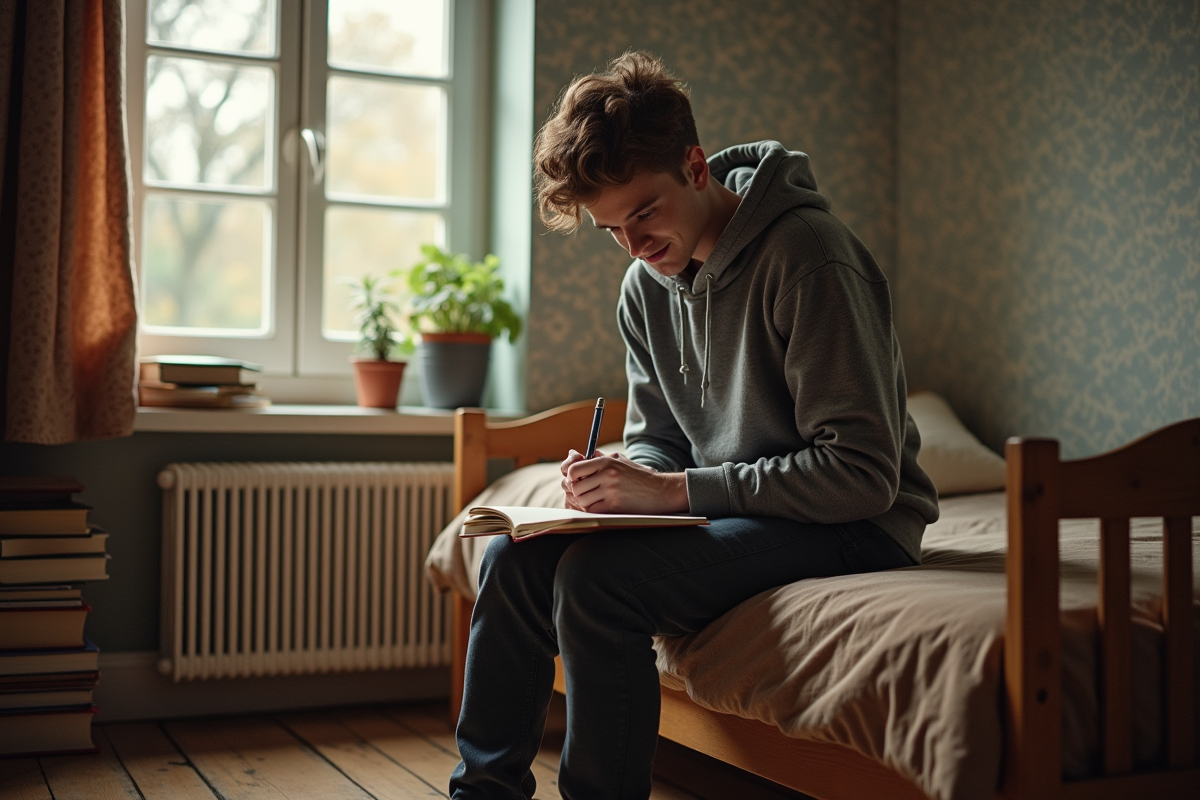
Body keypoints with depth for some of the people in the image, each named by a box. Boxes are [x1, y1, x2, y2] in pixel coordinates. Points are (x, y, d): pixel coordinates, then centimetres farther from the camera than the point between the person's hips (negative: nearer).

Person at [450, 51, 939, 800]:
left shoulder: (809, 255, -20)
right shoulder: (648, 286, 5)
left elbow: (864, 473, -23)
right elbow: (657, 438, 13)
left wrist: (677, 490, -25)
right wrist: (623, 480, -12)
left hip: (852, 526, -8)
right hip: (729, 513, 8)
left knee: (598, 574, -27)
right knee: (516, 557, -6)